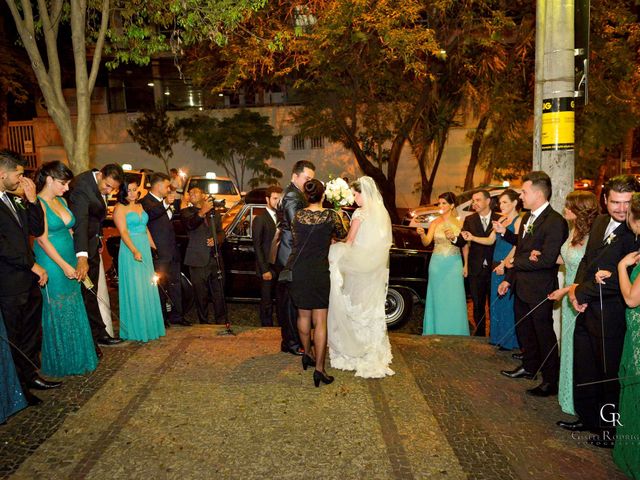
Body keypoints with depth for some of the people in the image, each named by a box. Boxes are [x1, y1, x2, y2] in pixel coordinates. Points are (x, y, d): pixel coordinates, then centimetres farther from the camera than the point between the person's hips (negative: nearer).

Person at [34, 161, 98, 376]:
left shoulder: (61, 201, 11)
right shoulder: (38, 203, -12)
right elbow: (42, 240, -15)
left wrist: (77, 261, 7)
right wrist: (64, 265, -15)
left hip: (69, 262, 7)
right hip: (52, 265, -7)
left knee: (74, 311, 13)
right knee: (58, 313, 4)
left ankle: (77, 358, 27)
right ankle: (60, 362, 19)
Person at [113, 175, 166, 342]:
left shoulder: (139, 206, 16)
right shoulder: (120, 208, -7)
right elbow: (123, 232, -16)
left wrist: (154, 246, 16)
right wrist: (135, 251, -27)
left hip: (145, 250, 7)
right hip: (130, 251, -7)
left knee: (148, 288, 10)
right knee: (135, 290, -2)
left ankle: (149, 326, 22)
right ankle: (136, 329, 8)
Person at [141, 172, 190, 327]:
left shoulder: (164, 201, 17)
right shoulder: (146, 201, -12)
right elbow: (151, 213, -37)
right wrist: (165, 204, -50)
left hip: (172, 251, 9)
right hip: (159, 254, -9)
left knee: (175, 285, 14)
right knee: (160, 287, 0)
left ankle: (176, 315, 23)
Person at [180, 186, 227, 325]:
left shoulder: (214, 212, 16)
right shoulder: (186, 212, 2)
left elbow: (221, 232, 15)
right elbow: (190, 225, -20)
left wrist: (216, 239, -8)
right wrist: (202, 212, -38)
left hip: (215, 258, 3)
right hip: (198, 260, -3)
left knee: (219, 293, 7)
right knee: (201, 295, 4)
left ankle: (221, 321, 19)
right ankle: (204, 322, 17)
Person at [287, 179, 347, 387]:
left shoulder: (298, 215, -2)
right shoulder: (330, 216, -10)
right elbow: (342, 235, 7)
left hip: (299, 271, 3)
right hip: (320, 272, -3)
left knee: (303, 315, 19)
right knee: (320, 321, 0)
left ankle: (307, 354, 34)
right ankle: (319, 368, -2)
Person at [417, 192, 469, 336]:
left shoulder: (459, 223, 2)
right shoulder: (435, 223, 1)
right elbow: (426, 242, -9)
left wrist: (453, 237, -18)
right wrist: (422, 234, -29)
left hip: (454, 264, 0)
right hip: (437, 263, 0)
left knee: (453, 298, 3)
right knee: (437, 298, 5)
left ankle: (454, 333, 17)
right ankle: (437, 332, 17)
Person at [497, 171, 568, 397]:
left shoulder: (555, 222, -21)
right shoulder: (527, 217, 7)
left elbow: (547, 259, -27)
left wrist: (514, 262, -16)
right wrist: (509, 278, 12)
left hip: (539, 291, -9)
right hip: (521, 287, 9)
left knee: (544, 335, 6)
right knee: (524, 330, 22)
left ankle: (551, 381, 22)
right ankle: (529, 367, 42)